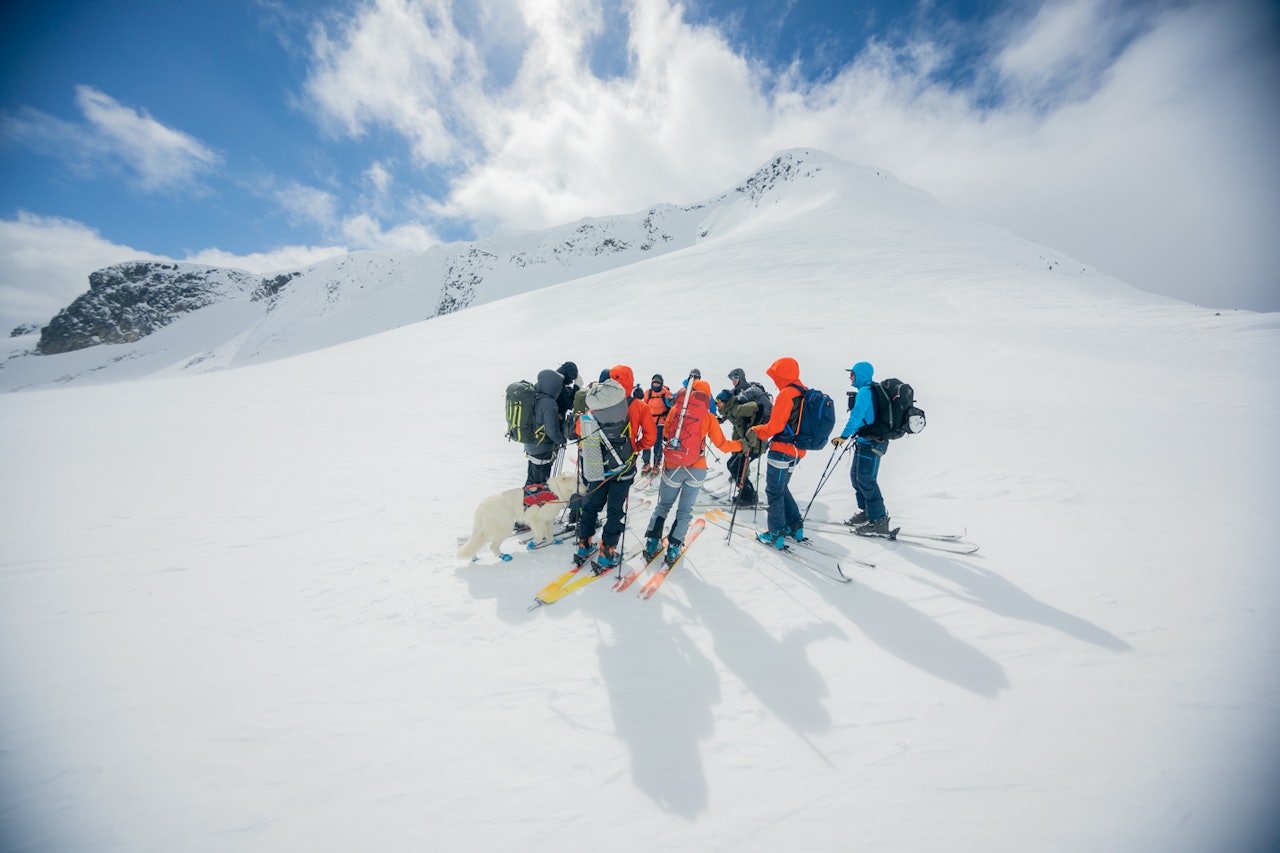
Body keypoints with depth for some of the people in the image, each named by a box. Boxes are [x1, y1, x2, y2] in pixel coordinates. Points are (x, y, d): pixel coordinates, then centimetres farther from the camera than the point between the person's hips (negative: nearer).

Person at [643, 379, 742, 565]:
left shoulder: (674, 410, -1)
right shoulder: (708, 417, -4)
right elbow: (722, 444, 0)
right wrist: (740, 445, 17)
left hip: (672, 467, 1)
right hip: (696, 469, -1)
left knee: (663, 505, 20)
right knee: (685, 511, 15)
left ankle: (652, 542, 22)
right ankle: (674, 548, 18)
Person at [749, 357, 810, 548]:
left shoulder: (787, 393, -16)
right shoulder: (803, 392, 12)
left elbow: (775, 426, -19)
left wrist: (756, 431, -4)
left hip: (782, 450, -9)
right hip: (796, 451, 9)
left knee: (774, 491, 1)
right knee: (782, 488, 21)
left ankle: (776, 534, 8)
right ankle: (795, 526, 27)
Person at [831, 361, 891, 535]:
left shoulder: (865, 391, -16)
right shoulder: (870, 390, 15)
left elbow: (856, 416, -25)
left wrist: (844, 436, -24)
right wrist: (855, 434, 27)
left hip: (871, 442, -10)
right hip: (865, 440, 10)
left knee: (865, 480, -5)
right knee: (855, 475, 15)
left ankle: (879, 522, 4)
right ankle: (866, 513, 27)